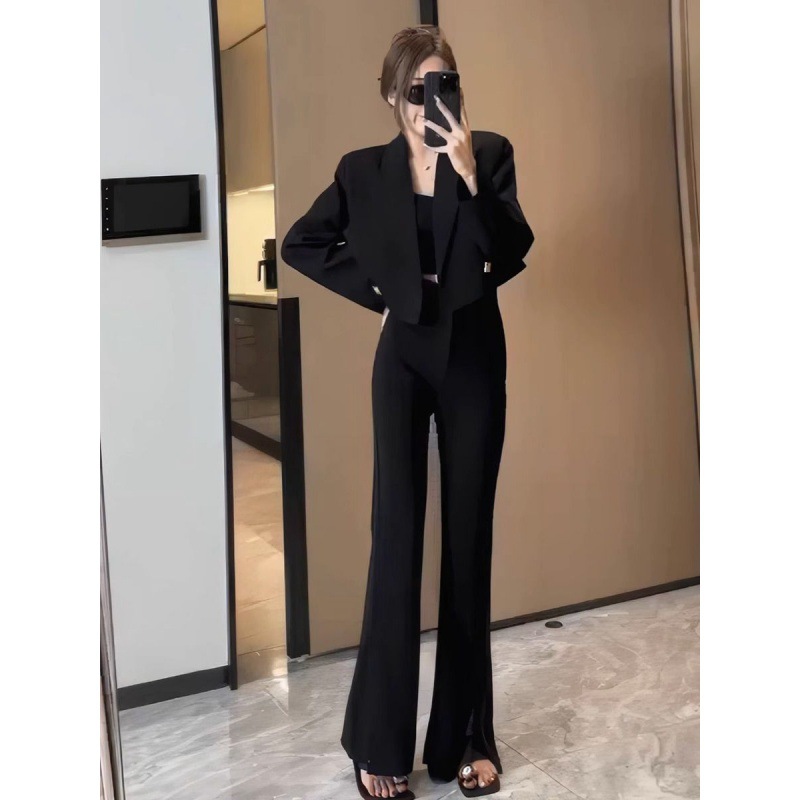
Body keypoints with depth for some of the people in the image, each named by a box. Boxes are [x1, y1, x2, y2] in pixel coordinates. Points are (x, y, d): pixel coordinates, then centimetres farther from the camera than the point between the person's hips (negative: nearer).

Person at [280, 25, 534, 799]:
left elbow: (512, 251, -11)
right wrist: (375, 289, 1)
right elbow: (299, 244, 8)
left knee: (469, 538, 5)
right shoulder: (365, 170, 2)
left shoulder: (490, 153, 0)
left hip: (474, 358, 1)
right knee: (397, 536, -6)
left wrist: (468, 171, -22)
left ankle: (465, 737, 17)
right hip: (405, 358, -1)